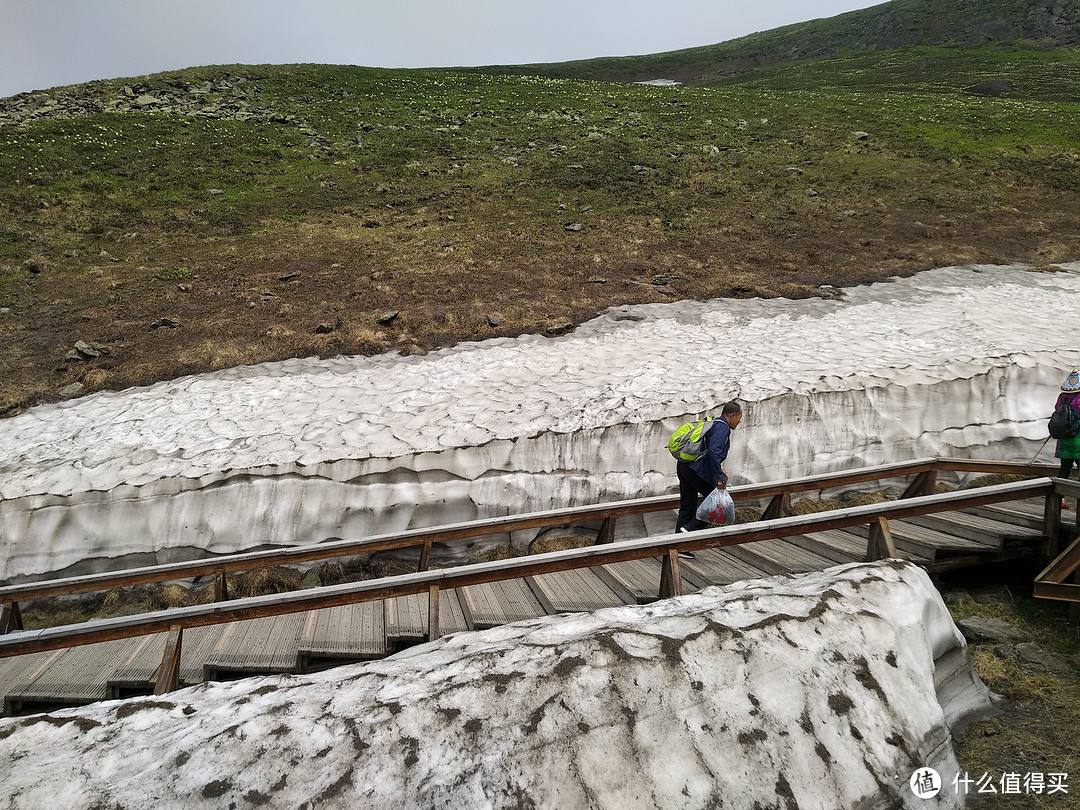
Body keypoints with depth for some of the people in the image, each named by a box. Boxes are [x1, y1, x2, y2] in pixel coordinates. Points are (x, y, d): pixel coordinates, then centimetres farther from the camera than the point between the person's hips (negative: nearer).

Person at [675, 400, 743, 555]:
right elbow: (713, 451, -25)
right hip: (697, 470, -9)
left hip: (684, 466, 9)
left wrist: (719, 469, 26)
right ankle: (691, 528, -5)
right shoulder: (723, 428, -10)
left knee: (687, 508, 10)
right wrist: (719, 477, -23)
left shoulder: (714, 424, 21)